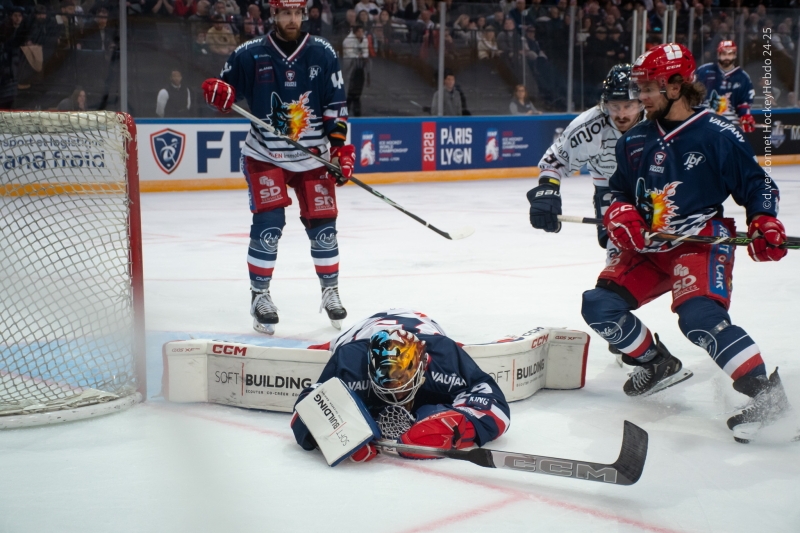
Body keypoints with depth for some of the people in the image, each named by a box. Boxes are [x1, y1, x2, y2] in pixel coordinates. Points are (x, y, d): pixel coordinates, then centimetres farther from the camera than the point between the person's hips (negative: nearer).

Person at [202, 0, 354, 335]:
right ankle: (259, 295, 3)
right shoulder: (249, 55, -5)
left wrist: (341, 148, -7)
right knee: (268, 223, -13)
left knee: (322, 224, 2)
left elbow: (336, 106, 0)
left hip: (312, 155, 2)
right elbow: (226, 90, 2)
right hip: (264, 154, -1)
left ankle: (330, 290, 23)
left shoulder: (322, 53, -2)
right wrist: (218, 92, -22)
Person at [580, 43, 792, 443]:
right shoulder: (635, 141, 8)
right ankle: (659, 364, 15)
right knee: (599, 306, -5)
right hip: (649, 246, 7)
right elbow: (618, 190, 18)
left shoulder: (717, 134, -9)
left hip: (702, 242, -7)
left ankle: (764, 392, -23)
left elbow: (756, 184, -3)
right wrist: (620, 214, -4)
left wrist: (764, 223, -20)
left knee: (699, 317, -30)